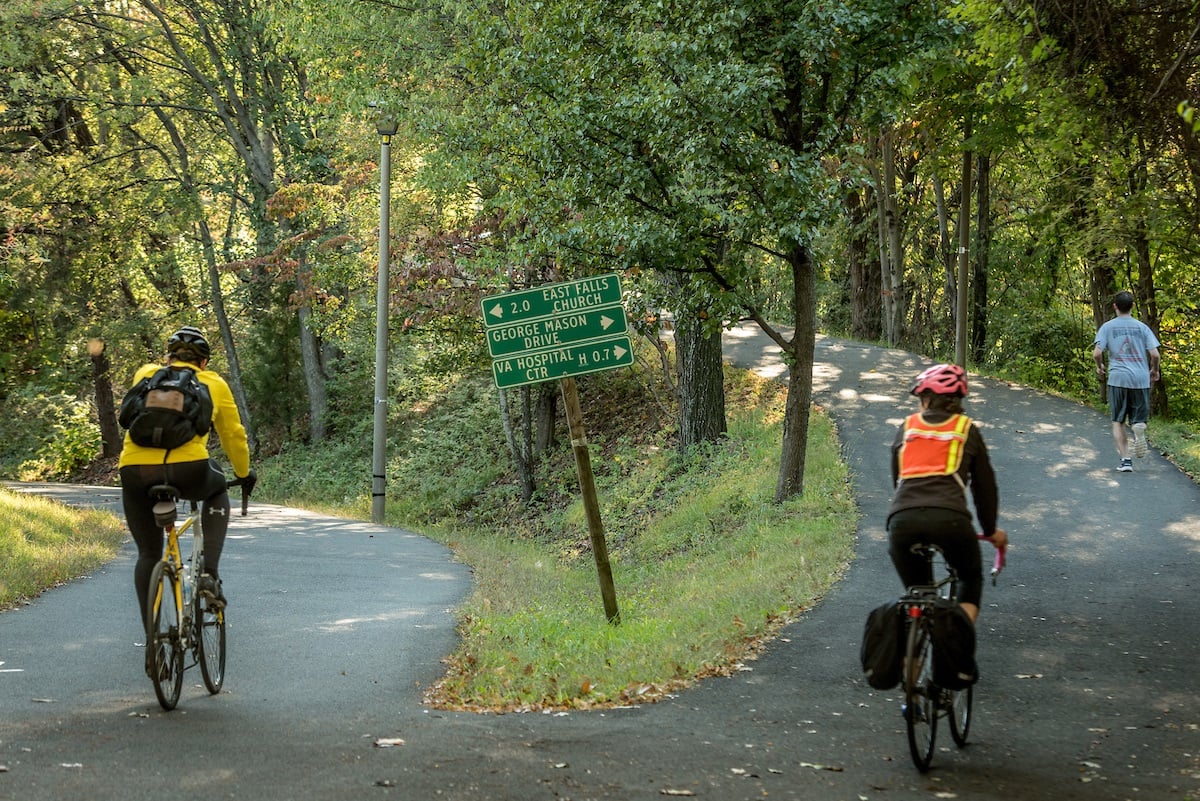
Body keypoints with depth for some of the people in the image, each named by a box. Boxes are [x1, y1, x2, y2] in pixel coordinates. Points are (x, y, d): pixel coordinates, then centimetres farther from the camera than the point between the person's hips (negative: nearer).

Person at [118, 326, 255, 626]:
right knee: (217, 490, 33)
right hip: (188, 470, -2)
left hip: (135, 471, 2)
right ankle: (210, 573, 16)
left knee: (148, 553, 20)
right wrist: (244, 474, 43)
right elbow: (234, 435, 26)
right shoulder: (213, 384, 18)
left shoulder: (145, 375, 21)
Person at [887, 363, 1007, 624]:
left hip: (903, 519, 1)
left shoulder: (907, 428, 24)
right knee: (971, 580, 24)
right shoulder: (967, 430, 19)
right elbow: (984, 484, 23)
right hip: (949, 518, -1)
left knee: (917, 592, 22)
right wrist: (990, 531, 36)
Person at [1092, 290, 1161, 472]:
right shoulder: (1142, 327, 6)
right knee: (1138, 417, 10)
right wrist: (1154, 371, 18)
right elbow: (1155, 354, -1)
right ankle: (1139, 426, -27)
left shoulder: (1107, 327, 2)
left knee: (1118, 422, 8)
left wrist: (1099, 367, 13)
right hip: (1141, 379, 1)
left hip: (1117, 378, -1)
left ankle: (1125, 459, -1)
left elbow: (1097, 353, -7)